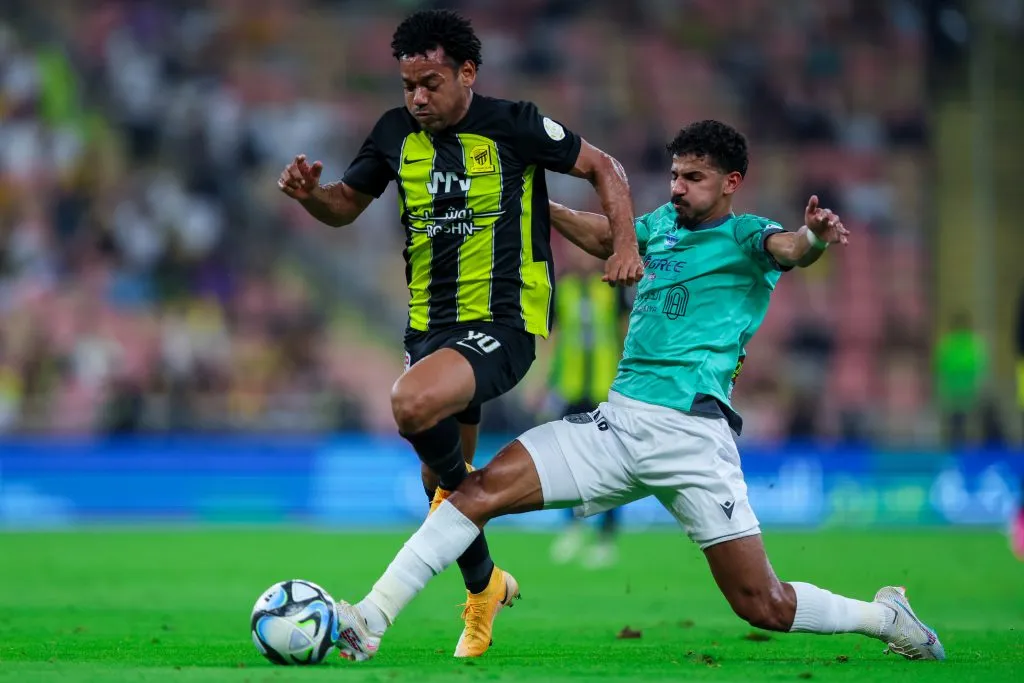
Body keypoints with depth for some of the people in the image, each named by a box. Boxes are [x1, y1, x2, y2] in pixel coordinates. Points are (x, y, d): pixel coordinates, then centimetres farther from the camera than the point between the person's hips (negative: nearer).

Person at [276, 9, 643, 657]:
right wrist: (310, 193, -9)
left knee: (412, 403, -33)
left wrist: (627, 245, -13)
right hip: (431, 327, 6)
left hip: (502, 325, -6)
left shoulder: (512, 126, -11)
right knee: (440, 482, 14)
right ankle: (484, 587, 40)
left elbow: (603, 167, 0)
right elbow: (346, 206, 14)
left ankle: (460, 481, -1)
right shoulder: (398, 133, 3)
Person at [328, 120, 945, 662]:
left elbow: (786, 248, -25)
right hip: (618, 422, 6)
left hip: (692, 436, -5)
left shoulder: (747, 237, -1)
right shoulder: (663, 225, 17)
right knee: (485, 488, -13)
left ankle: (888, 618, 23)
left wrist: (814, 239, -47)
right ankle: (372, 619, -12)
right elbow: (605, 237, 39)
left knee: (764, 607, -5)